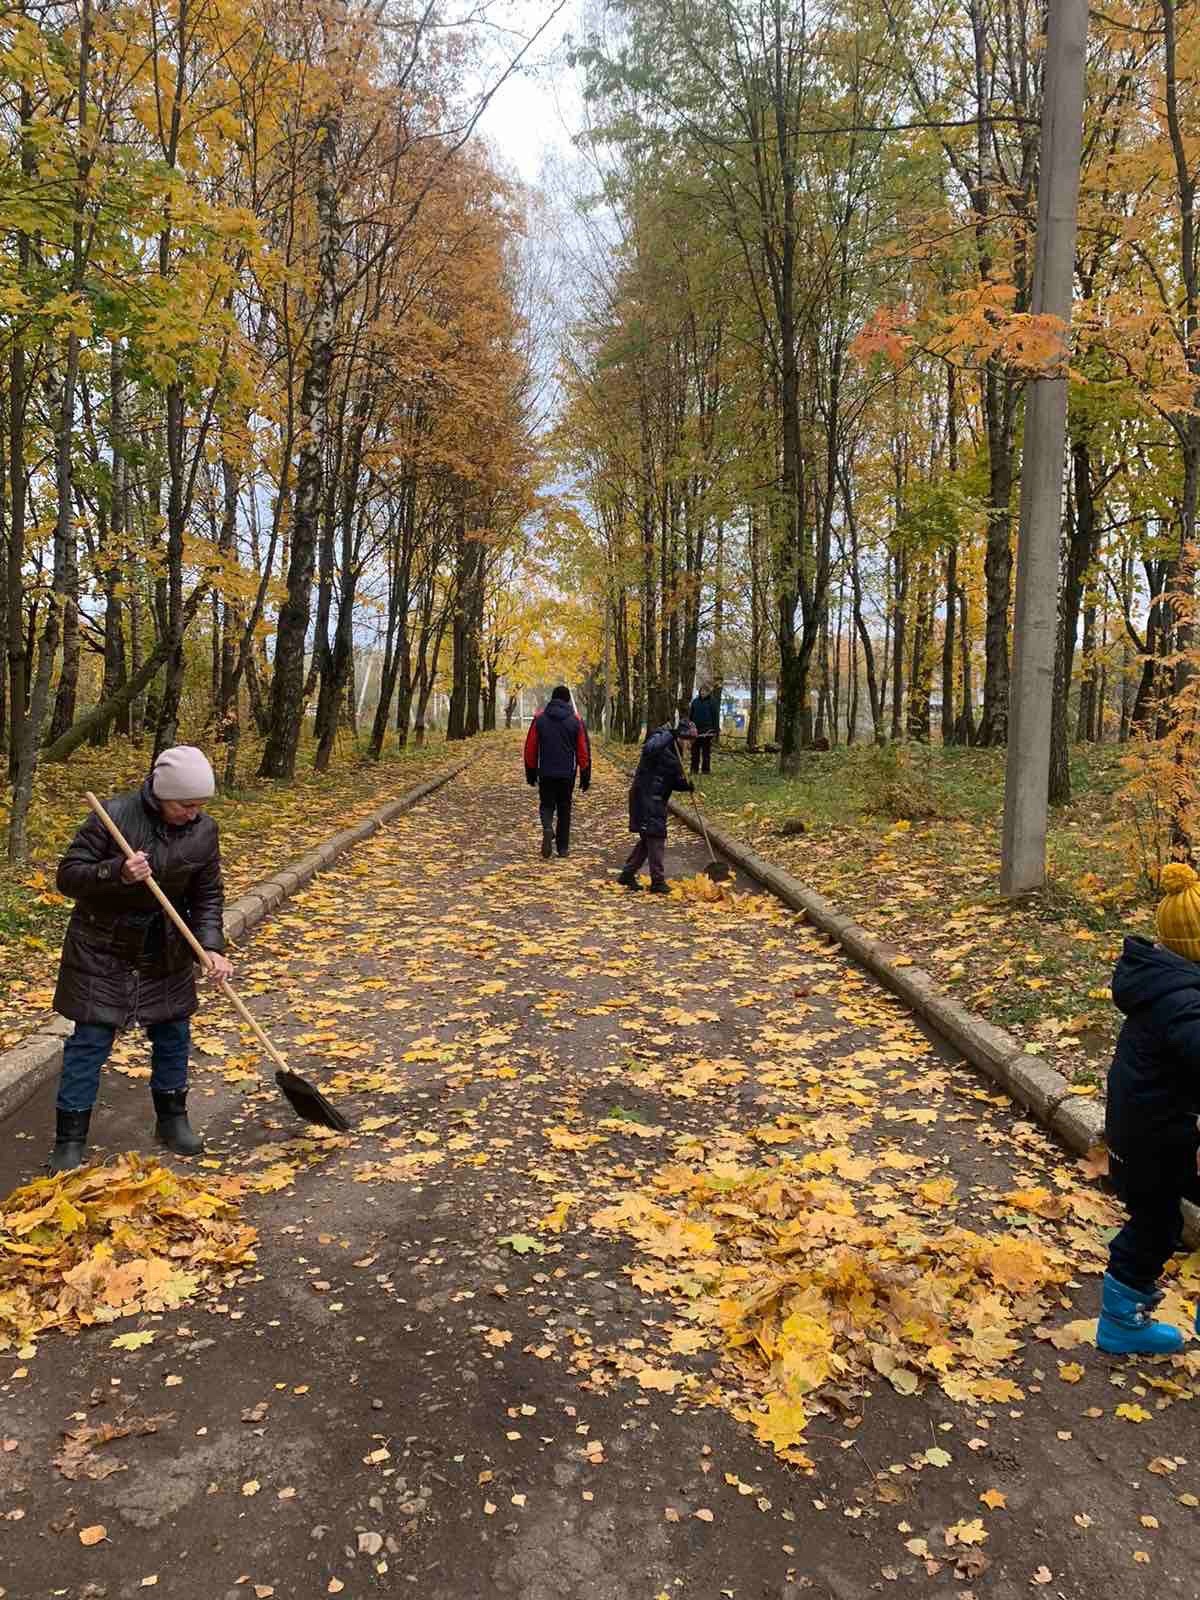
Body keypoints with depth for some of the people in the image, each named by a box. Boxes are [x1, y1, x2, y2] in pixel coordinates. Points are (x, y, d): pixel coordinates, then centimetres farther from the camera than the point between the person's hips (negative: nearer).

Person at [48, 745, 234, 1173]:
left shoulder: (204, 830, -8)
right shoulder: (114, 816, -20)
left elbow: (207, 896, -1)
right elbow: (68, 875, -16)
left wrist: (211, 946, -14)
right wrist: (116, 872, -34)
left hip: (167, 952, 4)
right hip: (103, 949, -4)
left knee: (173, 1034, 12)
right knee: (90, 1042, 0)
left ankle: (172, 1118, 32)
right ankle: (70, 1140, 12)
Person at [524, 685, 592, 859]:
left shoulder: (540, 718, 0)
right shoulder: (576, 720, -2)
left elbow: (530, 748, 2)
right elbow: (584, 751, -1)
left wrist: (531, 773, 12)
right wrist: (585, 777, 6)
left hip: (546, 773, 0)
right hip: (567, 773, 0)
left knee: (546, 804, 11)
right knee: (564, 809, 11)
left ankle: (548, 828, -19)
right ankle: (563, 848, 13)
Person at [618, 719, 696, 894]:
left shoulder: (673, 750, 18)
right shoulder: (660, 738, -8)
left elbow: (672, 781, 17)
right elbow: (648, 750, -33)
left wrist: (686, 786, -2)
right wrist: (670, 735, -29)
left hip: (656, 799, 10)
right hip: (646, 796, -10)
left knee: (648, 838, 13)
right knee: (656, 836, -8)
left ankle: (627, 874, 22)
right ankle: (658, 881, -4)